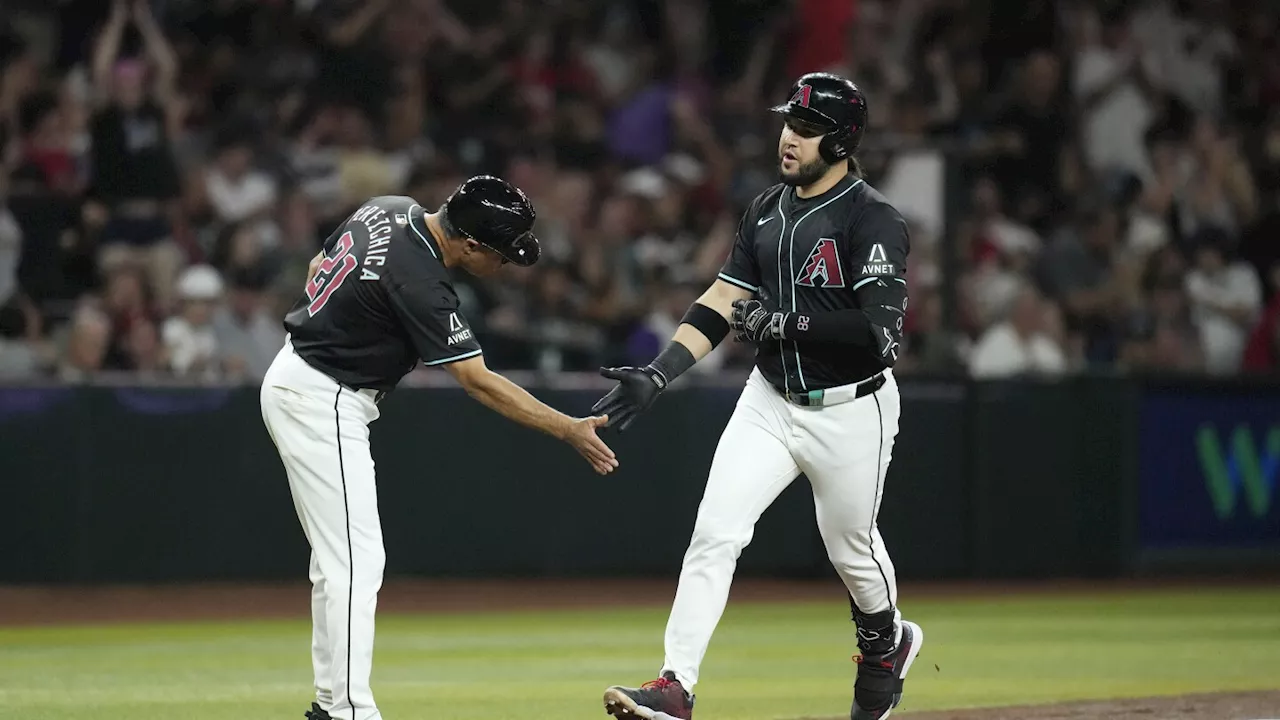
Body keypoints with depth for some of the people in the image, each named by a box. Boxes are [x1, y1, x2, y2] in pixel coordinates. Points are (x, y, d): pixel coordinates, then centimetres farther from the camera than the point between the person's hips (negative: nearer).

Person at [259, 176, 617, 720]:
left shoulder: (391, 209, 0)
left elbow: (318, 268, 15)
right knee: (355, 563, -11)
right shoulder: (419, 281, -26)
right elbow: (478, 381, -25)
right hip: (323, 404, -10)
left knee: (338, 557, 14)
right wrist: (569, 430, -24)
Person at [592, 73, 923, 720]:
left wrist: (786, 322, -25)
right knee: (714, 531, -10)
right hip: (769, 401, 5)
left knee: (850, 545, 13)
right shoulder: (766, 210, 5)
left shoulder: (873, 221, -17)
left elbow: (881, 331, -26)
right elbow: (722, 302, 7)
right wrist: (658, 373, -3)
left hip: (850, 411, -5)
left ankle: (887, 643, 45)